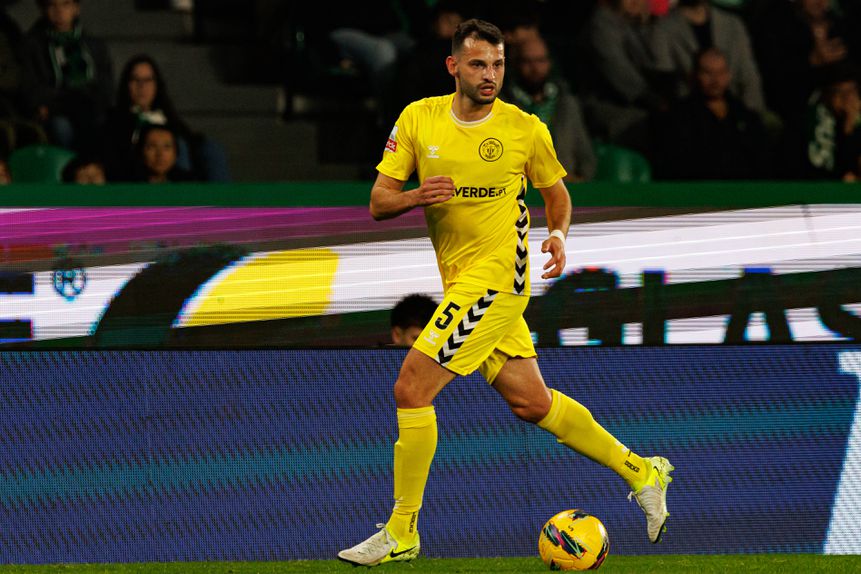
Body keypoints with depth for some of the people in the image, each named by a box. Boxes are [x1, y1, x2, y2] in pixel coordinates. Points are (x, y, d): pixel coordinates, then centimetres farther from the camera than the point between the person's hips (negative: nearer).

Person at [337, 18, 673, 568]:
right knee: (532, 402, 13)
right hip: (460, 282, 6)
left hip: (496, 280, -6)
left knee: (411, 388, -13)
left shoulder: (526, 129, -5)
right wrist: (417, 197, -18)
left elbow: (556, 191, 12)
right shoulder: (419, 119, 3)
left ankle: (402, 532, -3)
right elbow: (378, 202, 3)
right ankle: (639, 472, 29)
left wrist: (559, 235, -8)